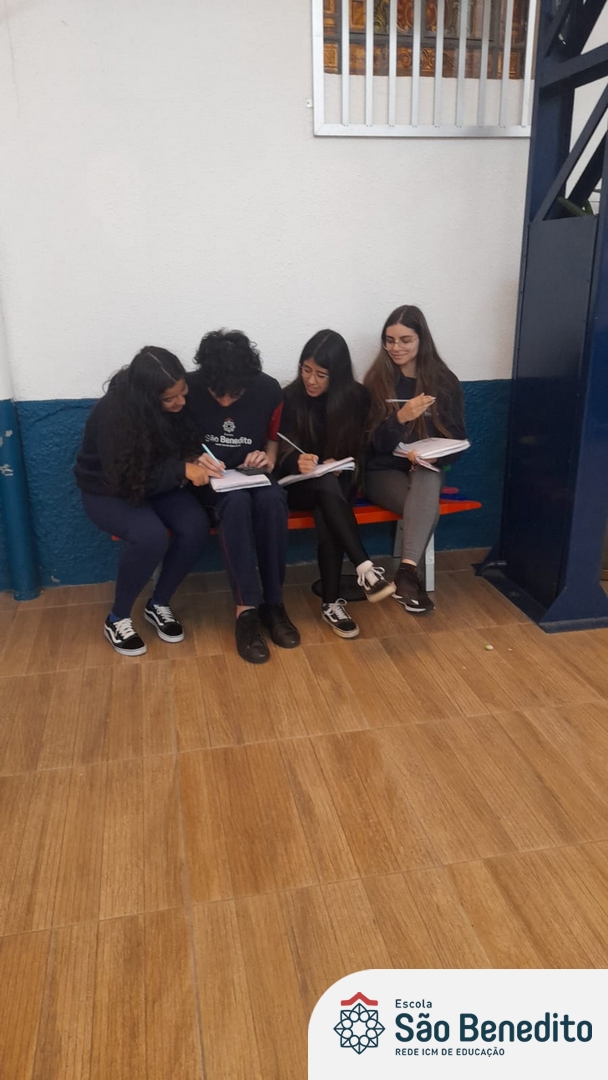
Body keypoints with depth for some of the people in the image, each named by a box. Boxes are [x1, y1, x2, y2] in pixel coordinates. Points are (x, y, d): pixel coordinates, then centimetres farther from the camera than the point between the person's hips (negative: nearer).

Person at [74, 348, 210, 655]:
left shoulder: (177, 403, -13)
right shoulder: (112, 413, -29)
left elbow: (183, 447, 4)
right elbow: (127, 480, -29)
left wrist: (198, 462, -19)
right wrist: (182, 470, -33)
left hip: (157, 484, 5)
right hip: (108, 491, -5)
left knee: (196, 526, -22)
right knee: (151, 537, -32)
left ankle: (158, 604, 0)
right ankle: (118, 618, -8)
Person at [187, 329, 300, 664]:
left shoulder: (269, 390, -8)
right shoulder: (188, 389, -14)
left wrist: (268, 458, -11)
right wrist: (194, 461, -23)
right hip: (209, 481, -2)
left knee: (272, 500, -33)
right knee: (237, 502, -36)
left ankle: (273, 603, -21)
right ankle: (246, 609, -31)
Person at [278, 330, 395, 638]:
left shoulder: (356, 397, -3)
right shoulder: (291, 397, -6)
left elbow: (362, 450, 2)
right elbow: (283, 454, -10)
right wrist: (298, 462, -33)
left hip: (340, 481, 1)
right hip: (301, 485, -1)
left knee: (326, 513, -33)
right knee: (325, 483, -36)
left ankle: (331, 601, -26)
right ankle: (365, 569, -43)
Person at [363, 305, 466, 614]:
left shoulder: (444, 382, 3)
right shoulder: (376, 381, -2)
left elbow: (457, 438, 5)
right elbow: (374, 443, -6)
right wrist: (400, 418, -25)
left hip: (428, 469, 2)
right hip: (385, 470, -1)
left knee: (427, 479, -36)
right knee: (427, 506, -33)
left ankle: (406, 571, -40)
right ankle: (410, 573, -27)